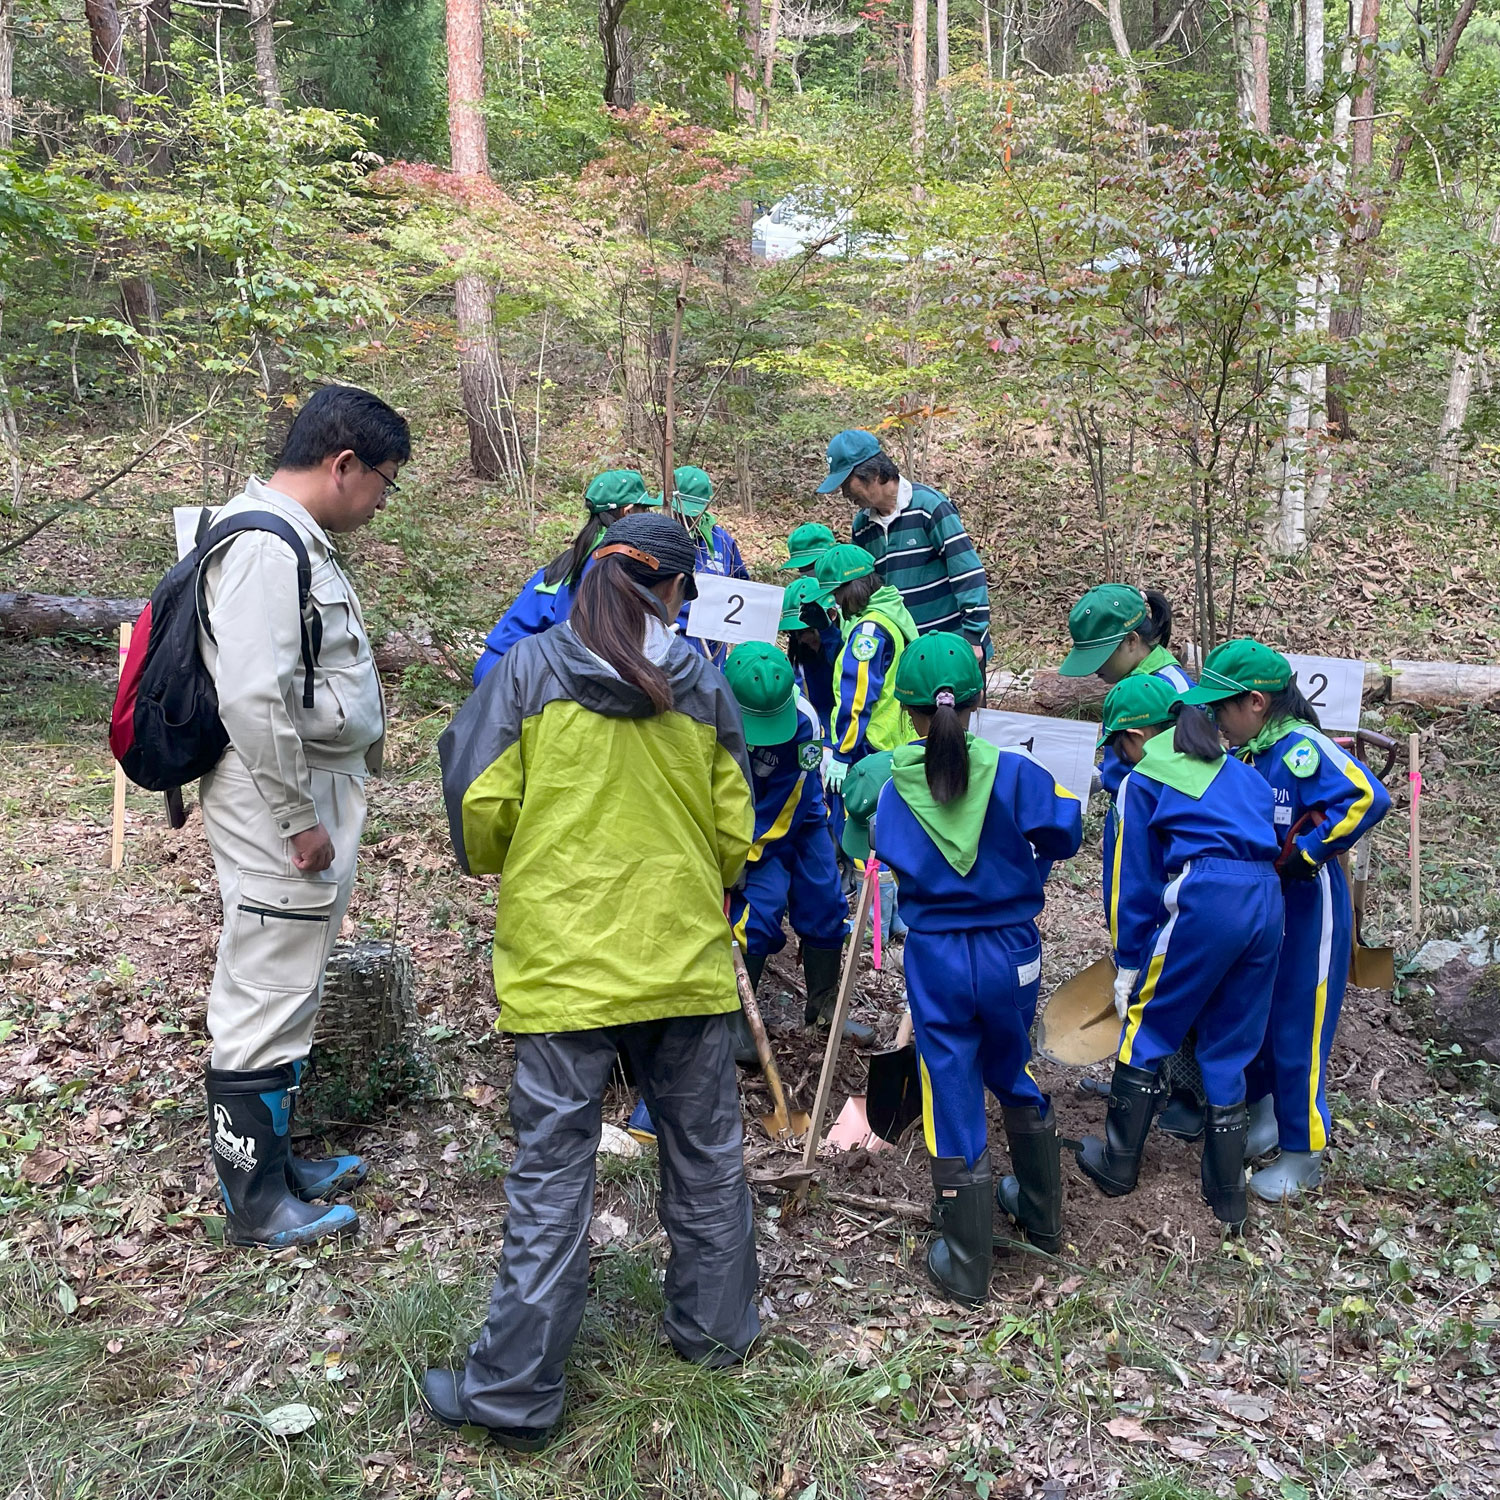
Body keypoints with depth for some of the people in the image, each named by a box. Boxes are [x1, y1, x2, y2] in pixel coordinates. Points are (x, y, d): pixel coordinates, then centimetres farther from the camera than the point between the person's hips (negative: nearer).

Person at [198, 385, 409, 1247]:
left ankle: (274, 1160, 34)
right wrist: (300, 819, -20)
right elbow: (254, 700, -26)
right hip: (281, 805, -11)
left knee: (285, 995, 19)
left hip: (316, 794, 11)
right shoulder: (267, 547, -19)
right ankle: (257, 1204, 14)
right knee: (267, 1001, 1)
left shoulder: (297, 540, 14)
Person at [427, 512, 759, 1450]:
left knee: (552, 1180, 5)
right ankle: (716, 1329, 35)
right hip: (688, 962, 2)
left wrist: (504, 866, 16)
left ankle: (517, 1391, 15)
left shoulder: (530, 668, -5)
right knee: (706, 1158, 19)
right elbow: (735, 837, 5)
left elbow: (480, 812, -6)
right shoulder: (702, 682, 1)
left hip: (562, 964, -2)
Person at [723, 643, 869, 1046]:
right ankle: (733, 1014, 1)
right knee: (758, 909, -15)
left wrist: (738, 864, -26)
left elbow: (782, 806, -24)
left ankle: (824, 1005, 26)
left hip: (798, 820, 2)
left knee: (824, 904, 5)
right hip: (736, 817, -2)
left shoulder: (803, 721, -29)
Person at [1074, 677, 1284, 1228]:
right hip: (1267, 901, 6)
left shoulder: (1141, 782, 5)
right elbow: (1267, 829, 19)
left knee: (1145, 1030, 12)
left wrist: (1128, 963, 12)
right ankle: (1226, 1193, 23)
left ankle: (1119, 1164, 22)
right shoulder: (1232, 767, 22)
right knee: (1229, 1048, 16)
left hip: (1205, 902, -6)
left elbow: (1132, 880, 6)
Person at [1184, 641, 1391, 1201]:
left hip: (1309, 910, -8)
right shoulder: (1245, 753, 2)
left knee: (1298, 1032, 4)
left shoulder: (1301, 747, -23)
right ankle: (1264, 1116, 40)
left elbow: (1369, 798, -33)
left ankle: (1302, 1154, 21)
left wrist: (1306, 854, -27)